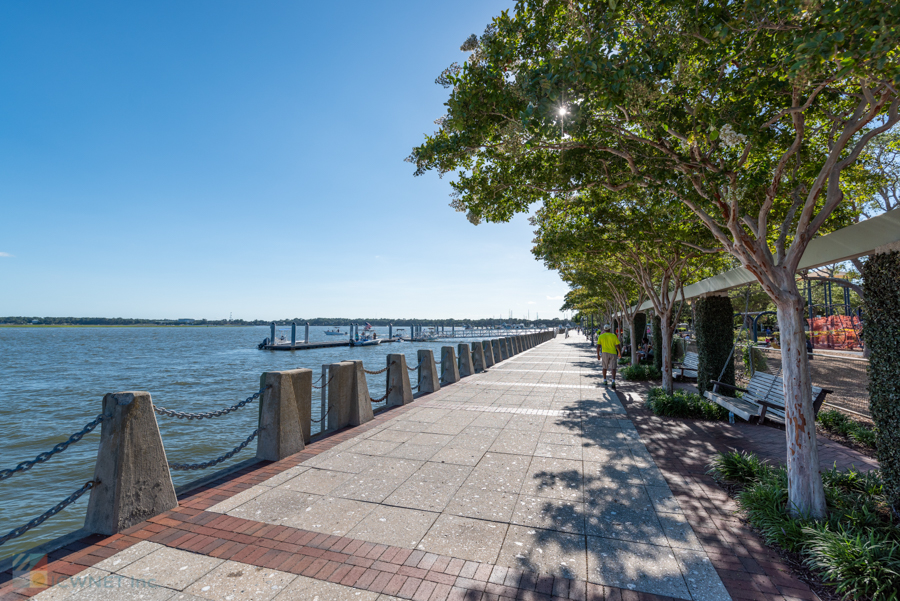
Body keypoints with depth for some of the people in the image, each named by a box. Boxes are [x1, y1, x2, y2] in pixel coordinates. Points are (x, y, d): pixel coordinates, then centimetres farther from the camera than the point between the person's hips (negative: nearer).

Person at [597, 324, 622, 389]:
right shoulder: (613, 336, 1)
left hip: (605, 353, 1)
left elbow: (598, 346, -2)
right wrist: (620, 353, 15)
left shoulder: (601, 336, 2)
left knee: (604, 367, 17)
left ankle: (605, 381, 24)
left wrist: (598, 355, 4)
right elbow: (618, 345, 1)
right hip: (613, 353, -1)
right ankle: (613, 381, -18)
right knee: (613, 368, -1)